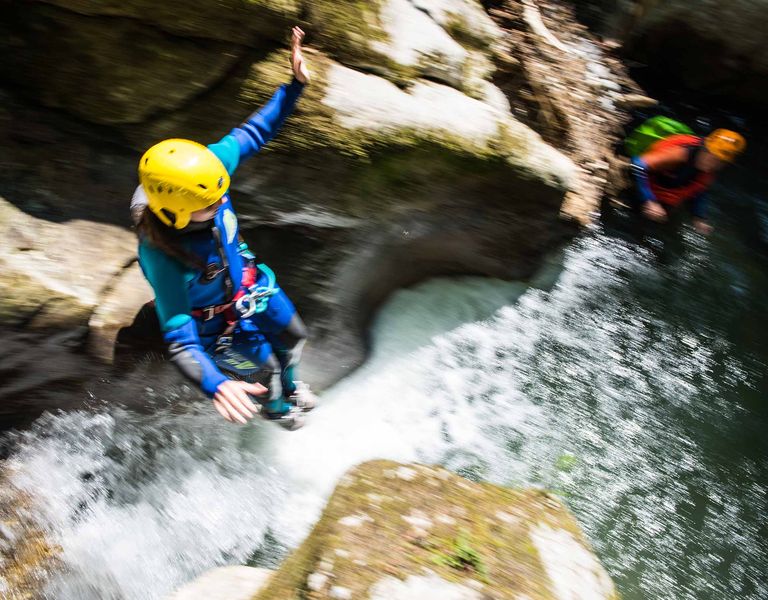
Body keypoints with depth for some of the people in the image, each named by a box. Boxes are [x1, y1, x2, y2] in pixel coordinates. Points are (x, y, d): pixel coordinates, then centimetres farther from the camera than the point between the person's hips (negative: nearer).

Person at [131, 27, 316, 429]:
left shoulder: (205, 167, -30)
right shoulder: (162, 258, -43)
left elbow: (252, 133, -14)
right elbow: (180, 342, -44)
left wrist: (294, 85, -22)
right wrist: (216, 386, -61)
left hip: (248, 283, 6)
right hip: (216, 323, -5)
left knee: (292, 337, 25)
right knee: (263, 372, 18)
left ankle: (289, 388, 62)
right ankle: (273, 408, 59)